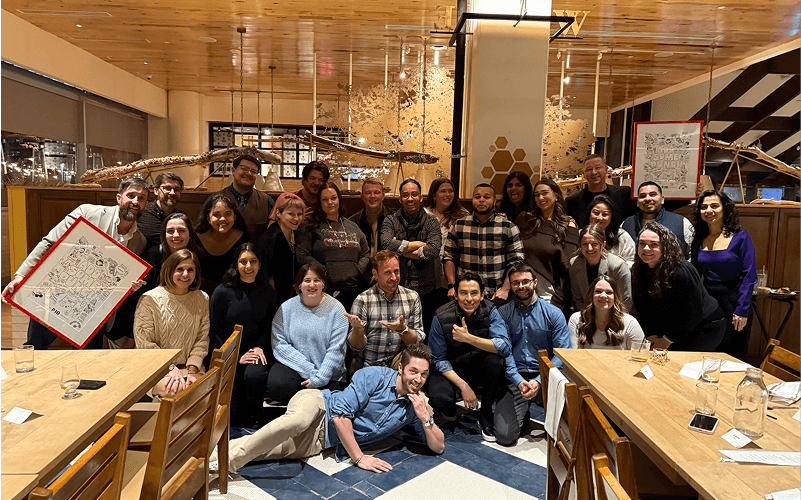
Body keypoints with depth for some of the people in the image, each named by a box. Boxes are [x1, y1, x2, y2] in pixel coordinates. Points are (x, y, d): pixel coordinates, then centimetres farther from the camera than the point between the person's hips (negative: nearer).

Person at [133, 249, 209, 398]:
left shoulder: (202, 299, 8)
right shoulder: (150, 299, -4)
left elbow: (201, 340, 7)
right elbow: (144, 344, -7)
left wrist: (192, 371, -7)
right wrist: (171, 369, -16)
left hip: (190, 368, 3)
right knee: (175, 390, -31)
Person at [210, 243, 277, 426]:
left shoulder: (268, 292, 5)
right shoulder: (222, 292, -6)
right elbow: (214, 332, -5)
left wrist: (259, 346, -5)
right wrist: (236, 358, -13)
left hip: (255, 351, 2)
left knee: (254, 375, -32)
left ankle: (252, 421, -9)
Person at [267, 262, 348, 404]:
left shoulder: (336, 309, -1)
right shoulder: (286, 308, 4)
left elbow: (335, 351, -7)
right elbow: (279, 344, -5)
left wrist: (319, 379, -17)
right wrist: (309, 371, -15)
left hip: (327, 372, -1)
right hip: (293, 365, 1)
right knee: (277, 387, -27)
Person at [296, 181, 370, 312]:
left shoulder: (353, 227, 21)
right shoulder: (311, 228, 6)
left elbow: (366, 254, 21)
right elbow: (302, 255, -4)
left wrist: (358, 271, 1)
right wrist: (325, 272, -12)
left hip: (354, 289, 4)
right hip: (326, 290, -4)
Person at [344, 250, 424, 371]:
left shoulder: (412, 297, 8)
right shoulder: (362, 300, -1)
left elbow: (418, 341, 5)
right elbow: (356, 346, 0)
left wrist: (403, 329, -15)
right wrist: (357, 328, -21)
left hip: (401, 368, 2)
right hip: (368, 367, -1)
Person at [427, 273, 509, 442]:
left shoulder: (489, 311, -14)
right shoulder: (442, 317, -17)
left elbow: (504, 347, -26)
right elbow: (438, 360, -11)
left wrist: (468, 338, -36)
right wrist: (463, 385, -22)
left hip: (480, 369, 2)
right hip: (451, 371, -2)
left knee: (495, 359, -30)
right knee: (439, 399, -31)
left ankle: (486, 415, -8)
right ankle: (449, 408, 10)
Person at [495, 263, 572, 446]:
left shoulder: (554, 314, 4)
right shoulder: (502, 313, 5)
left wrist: (539, 381, -16)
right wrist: (519, 381, -17)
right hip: (514, 379, 0)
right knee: (505, 436, -14)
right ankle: (523, 413, 19)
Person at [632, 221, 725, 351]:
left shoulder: (682, 271, -27)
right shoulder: (637, 271, -5)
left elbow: (693, 313, -23)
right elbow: (642, 309, 3)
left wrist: (667, 339, -17)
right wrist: (652, 336, -8)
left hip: (705, 328, -6)